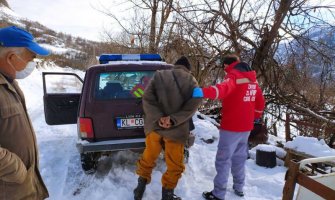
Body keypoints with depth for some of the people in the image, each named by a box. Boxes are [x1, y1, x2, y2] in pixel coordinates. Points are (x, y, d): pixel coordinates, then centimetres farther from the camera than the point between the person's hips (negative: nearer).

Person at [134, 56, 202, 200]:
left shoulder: (158, 75, 3)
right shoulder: (191, 81, 1)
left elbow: (147, 99, -6)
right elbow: (193, 105, -11)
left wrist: (158, 118, -13)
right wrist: (173, 119, -17)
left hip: (154, 126, 2)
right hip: (176, 129, -2)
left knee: (148, 158, 20)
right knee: (174, 165, 14)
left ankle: (141, 186, 32)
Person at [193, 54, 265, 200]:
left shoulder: (233, 76, -14)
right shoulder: (252, 79, 11)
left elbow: (224, 89, -38)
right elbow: (260, 101, 19)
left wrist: (204, 92, -53)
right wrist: (255, 116, 33)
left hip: (231, 127, -8)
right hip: (246, 127, 8)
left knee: (223, 160, -1)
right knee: (240, 158, 20)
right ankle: (239, 188, 31)